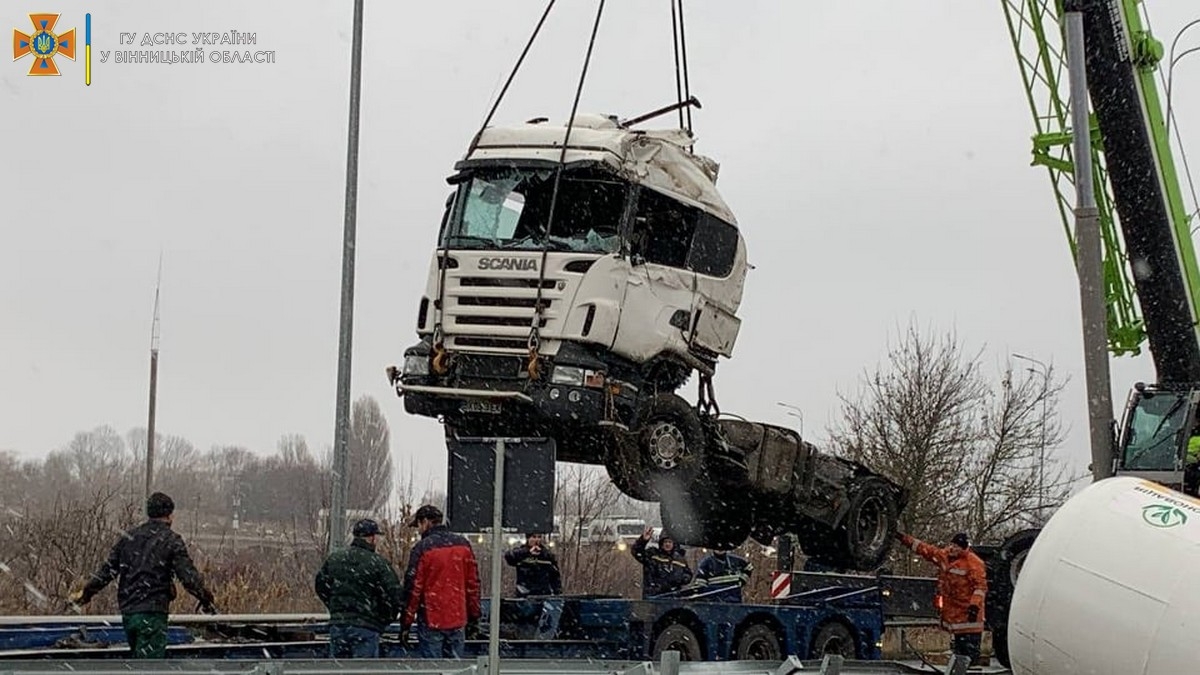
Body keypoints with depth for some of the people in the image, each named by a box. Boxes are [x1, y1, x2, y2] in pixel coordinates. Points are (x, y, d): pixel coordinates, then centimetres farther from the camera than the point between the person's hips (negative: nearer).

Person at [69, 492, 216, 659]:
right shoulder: (171, 540, -5)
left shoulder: (128, 537, 12)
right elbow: (188, 576, -10)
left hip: (127, 612, 6)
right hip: (153, 613, -6)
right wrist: (206, 600, 0)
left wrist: (85, 592, 23)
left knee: (139, 659, 20)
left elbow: (107, 571, 12)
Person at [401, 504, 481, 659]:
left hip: (431, 621, -4)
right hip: (458, 621, 4)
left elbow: (413, 587, -8)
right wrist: (474, 618, 15)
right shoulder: (463, 544, 7)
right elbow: (473, 583, 9)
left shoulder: (422, 547, -8)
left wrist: (406, 623, -2)